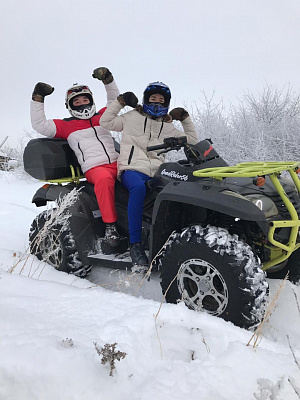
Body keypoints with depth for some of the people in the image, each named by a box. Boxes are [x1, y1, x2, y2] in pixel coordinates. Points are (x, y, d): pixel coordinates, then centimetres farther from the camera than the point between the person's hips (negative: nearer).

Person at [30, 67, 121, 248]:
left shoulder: (102, 116, 24)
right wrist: (38, 99, 7)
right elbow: (39, 125, 7)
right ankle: (110, 225, -36)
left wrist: (108, 79, 22)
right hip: (94, 168, -4)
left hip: (118, 163, 5)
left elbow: (115, 100, 33)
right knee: (104, 179, -40)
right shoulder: (66, 125, 15)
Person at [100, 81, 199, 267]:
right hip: (132, 168, -3)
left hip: (157, 173, 4)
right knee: (138, 187, -40)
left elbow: (192, 140, 29)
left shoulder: (167, 127, 26)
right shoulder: (132, 117, 18)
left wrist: (186, 119, 22)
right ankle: (136, 244, -36)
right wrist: (119, 102, 12)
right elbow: (105, 122, 16)